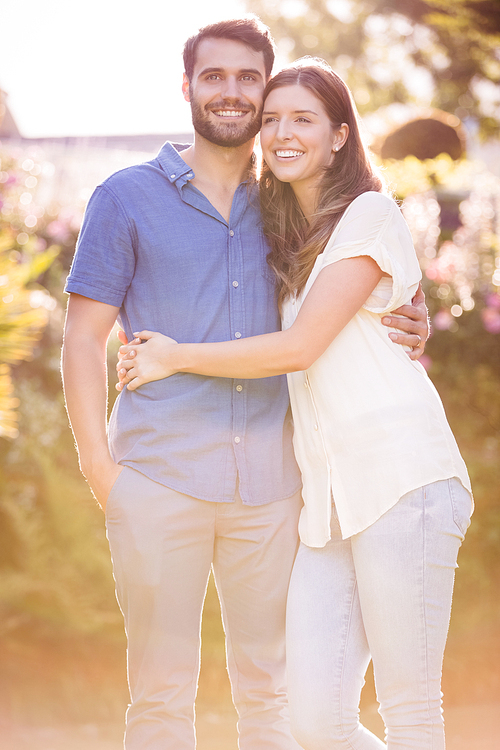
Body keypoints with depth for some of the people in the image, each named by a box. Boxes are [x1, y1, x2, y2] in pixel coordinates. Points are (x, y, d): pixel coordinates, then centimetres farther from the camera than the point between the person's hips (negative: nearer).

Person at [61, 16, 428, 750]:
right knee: (161, 691, -1)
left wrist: (410, 326, 3)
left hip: (268, 482, 3)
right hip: (160, 475, -3)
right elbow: (84, 338, 3)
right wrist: (99, 469, -6)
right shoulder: (127, 198, 6)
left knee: (270, 689, 6)